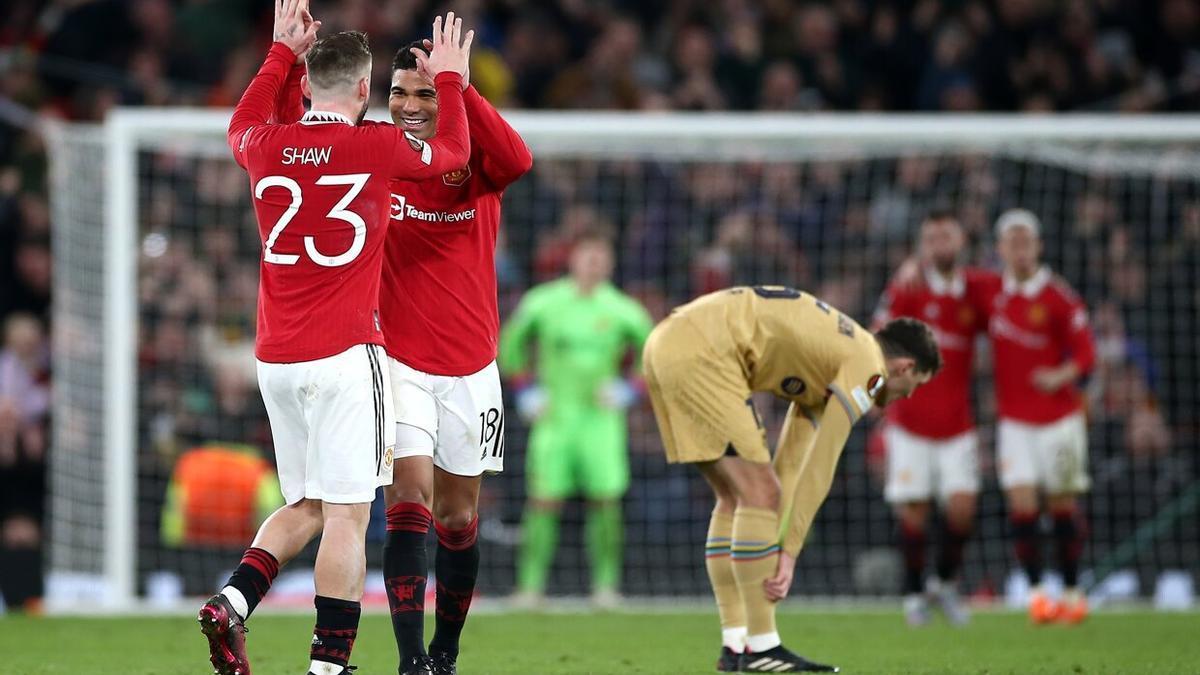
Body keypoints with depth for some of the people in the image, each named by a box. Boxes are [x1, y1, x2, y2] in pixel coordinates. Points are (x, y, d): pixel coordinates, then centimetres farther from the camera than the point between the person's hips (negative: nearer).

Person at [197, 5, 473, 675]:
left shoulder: (265, 147, 4)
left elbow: (244, 123, 31)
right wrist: (450, 80, 30)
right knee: (346, 514, -4)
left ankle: (232, 603, -2)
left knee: (306, 506, 17)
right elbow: (453, 151, 15)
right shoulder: (377, 146, -7)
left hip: (276, 361, 5)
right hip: (346, 356, -5)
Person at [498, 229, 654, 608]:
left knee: (606, 499, -8)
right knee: (544, 500, -6)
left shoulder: (622, 311, -2)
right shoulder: (542, 303, -1)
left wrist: (627, 391, 0)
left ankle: (606, 584, 0)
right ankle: (531, 583, -2)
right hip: (553, 416, 0)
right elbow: (511, 345, 14)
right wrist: (526, 391, 5)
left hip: (600, 416, 0)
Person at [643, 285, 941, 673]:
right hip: (701, 352, -10)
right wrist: (787, 555, -1)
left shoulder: (828, 364, 26)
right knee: (760, 493, -7)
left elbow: (790, 464, 25)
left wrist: (782, 552, 21)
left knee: (737, 499, 15)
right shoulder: (867, 368, -3)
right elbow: (819, 471, -5)